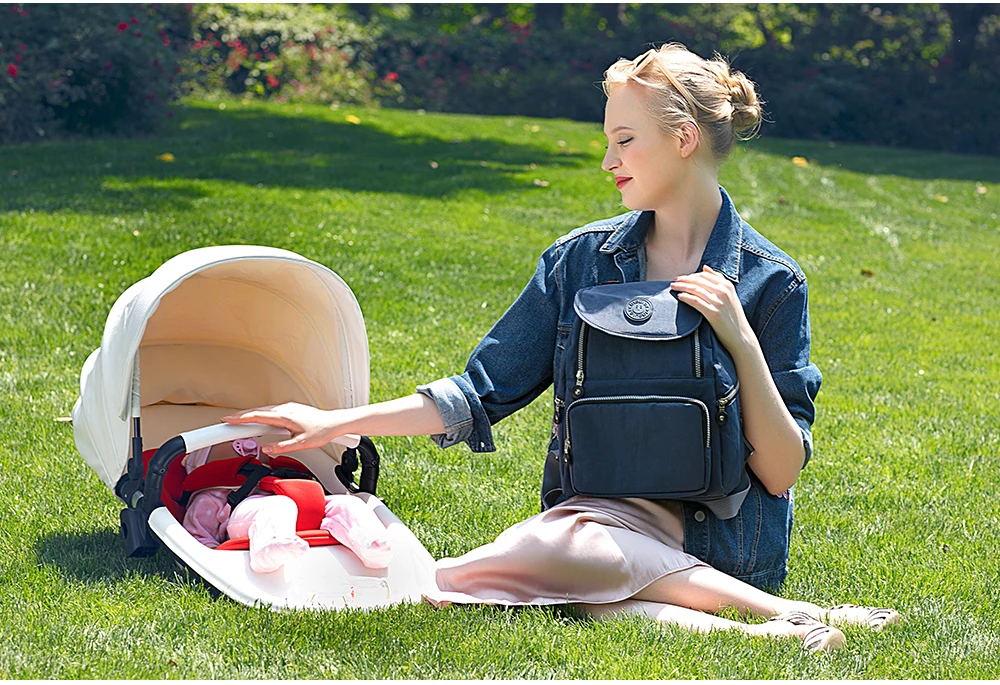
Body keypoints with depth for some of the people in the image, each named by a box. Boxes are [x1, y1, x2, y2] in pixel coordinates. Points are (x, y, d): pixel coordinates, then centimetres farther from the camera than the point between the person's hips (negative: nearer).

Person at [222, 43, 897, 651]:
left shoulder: (771, 282, 0)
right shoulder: (581, 259, 10)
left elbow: (782, 471, -4)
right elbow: (483, 392, 13)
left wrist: (741, 339, -14)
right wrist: (340, 421, 7)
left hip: (718, 543, -4)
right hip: (602, 515, 4)